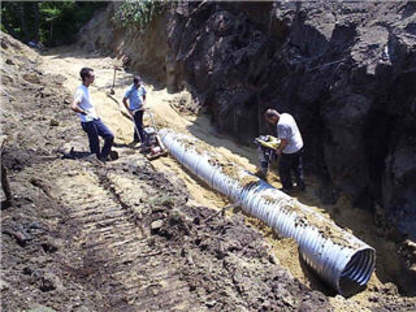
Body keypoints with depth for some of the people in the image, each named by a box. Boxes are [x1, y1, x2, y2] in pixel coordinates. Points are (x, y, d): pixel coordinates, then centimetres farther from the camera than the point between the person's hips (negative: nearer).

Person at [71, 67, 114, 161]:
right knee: (95, 144, 1)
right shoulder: (80, 91, -20)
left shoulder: (86, 89, 10)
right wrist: (84, 112, -19)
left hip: (96, 119, 9)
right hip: (88, 122, -9)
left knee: (110, 136, 7)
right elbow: (73, 106, -33)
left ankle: (103, 157, 19)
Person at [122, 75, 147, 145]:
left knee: (138, 124, 18)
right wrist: (129, 110, -16)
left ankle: (136, 138, 34)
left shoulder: (142, 88, -5)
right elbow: (124, 100, -13)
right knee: (139, 125, -6)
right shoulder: (130, 90, -20)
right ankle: (144, 141, -3)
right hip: (134, 110, -6)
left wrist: (144, 105, -5)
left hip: (141, 109, 6)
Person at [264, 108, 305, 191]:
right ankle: (301, 185, 37)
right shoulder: (286, 115, -1)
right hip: (299, 146, 9)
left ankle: (287, 187, 30)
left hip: (290, 151, -9)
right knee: (298, 167, 25)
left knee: (284, 170, 14)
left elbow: (284, 142, -25)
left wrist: (279, 150, -7)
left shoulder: (280, 125, -29)